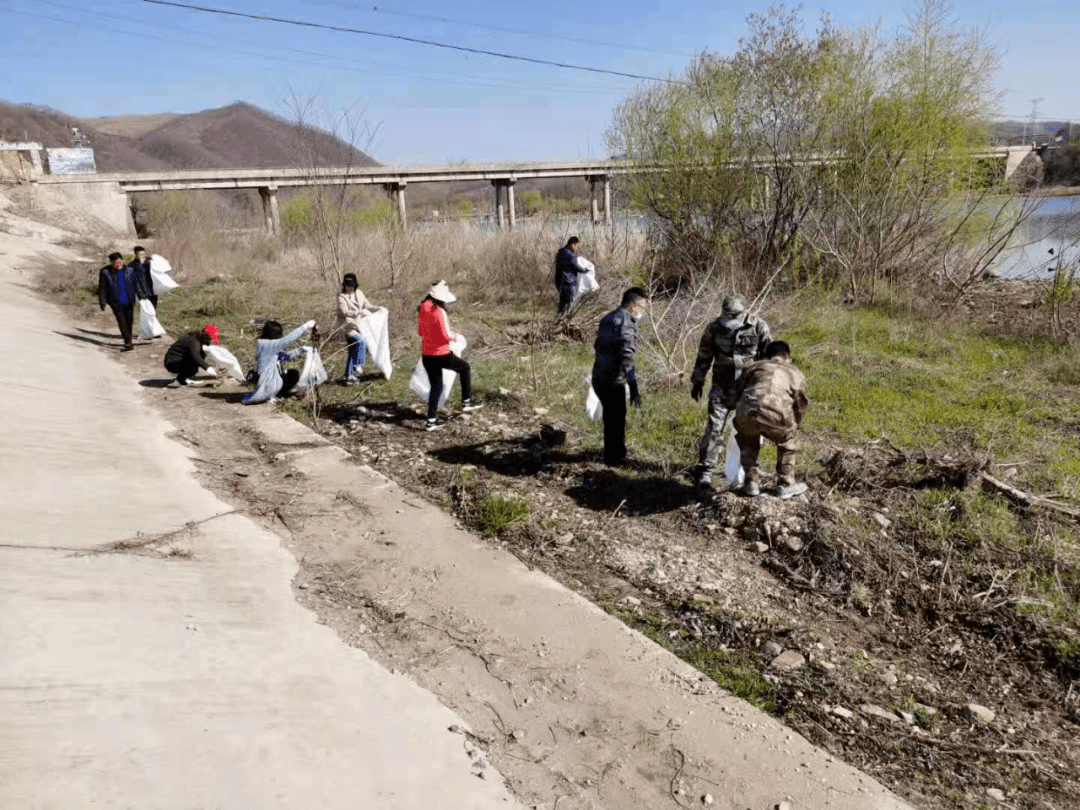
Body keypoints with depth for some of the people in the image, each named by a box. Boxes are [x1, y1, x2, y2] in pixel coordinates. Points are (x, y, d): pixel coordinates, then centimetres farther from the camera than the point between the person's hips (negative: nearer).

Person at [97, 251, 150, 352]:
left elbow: (137, 284, 9)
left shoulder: (129, 271, 0)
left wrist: (142, 297, 9)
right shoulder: (105, 273, -5)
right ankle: (127, 343, -8)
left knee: (129, 322, 9)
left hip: (129, 302, 3)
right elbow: (102, 289, 0)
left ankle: (128, 342, 24)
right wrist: (102, 303, 0)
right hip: (116, 303, -3)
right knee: (122, 323, -8)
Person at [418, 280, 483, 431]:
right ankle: (466, 402, 20)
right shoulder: (439, 311, -18)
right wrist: (454, 337, 1)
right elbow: (446, 336, -19)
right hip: (441, 354, -7)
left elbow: (420, 331, 16)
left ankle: (431, 420, 13)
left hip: (426, 355, 7)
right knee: (464, 368, 17)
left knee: (436, 386, 15)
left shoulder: (423, 309, 4)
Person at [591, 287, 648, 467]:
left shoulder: (607, 319, 10)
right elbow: (626, 357, -27)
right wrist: (633, 386, -28)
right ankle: (614, 458, 23)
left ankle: (615, 453, 40)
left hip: (598, 378, 8)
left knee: (610, 417, 24)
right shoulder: (626, 324, -18)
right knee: (617, 420, 9)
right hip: (613, 381, -8)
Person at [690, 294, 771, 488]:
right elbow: (703, 357, 7)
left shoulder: (758, 327, -8)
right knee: (715, 427, -7)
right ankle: (705, 469, -1)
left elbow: (769, 355, 3)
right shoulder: (714, 328, -5)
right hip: (722, 387, 0)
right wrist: (697, 381, 11)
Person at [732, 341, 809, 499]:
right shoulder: (796, 374, 29)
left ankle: (752, 483, 32)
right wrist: (793, 427, 56)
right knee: (787, 442, 31)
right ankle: (785, 485, 34)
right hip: (776, 416, -1)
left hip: (746, 414, 1)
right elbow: (801, 406, 38)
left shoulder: (754, 366, 31)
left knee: (748, 441, 34)